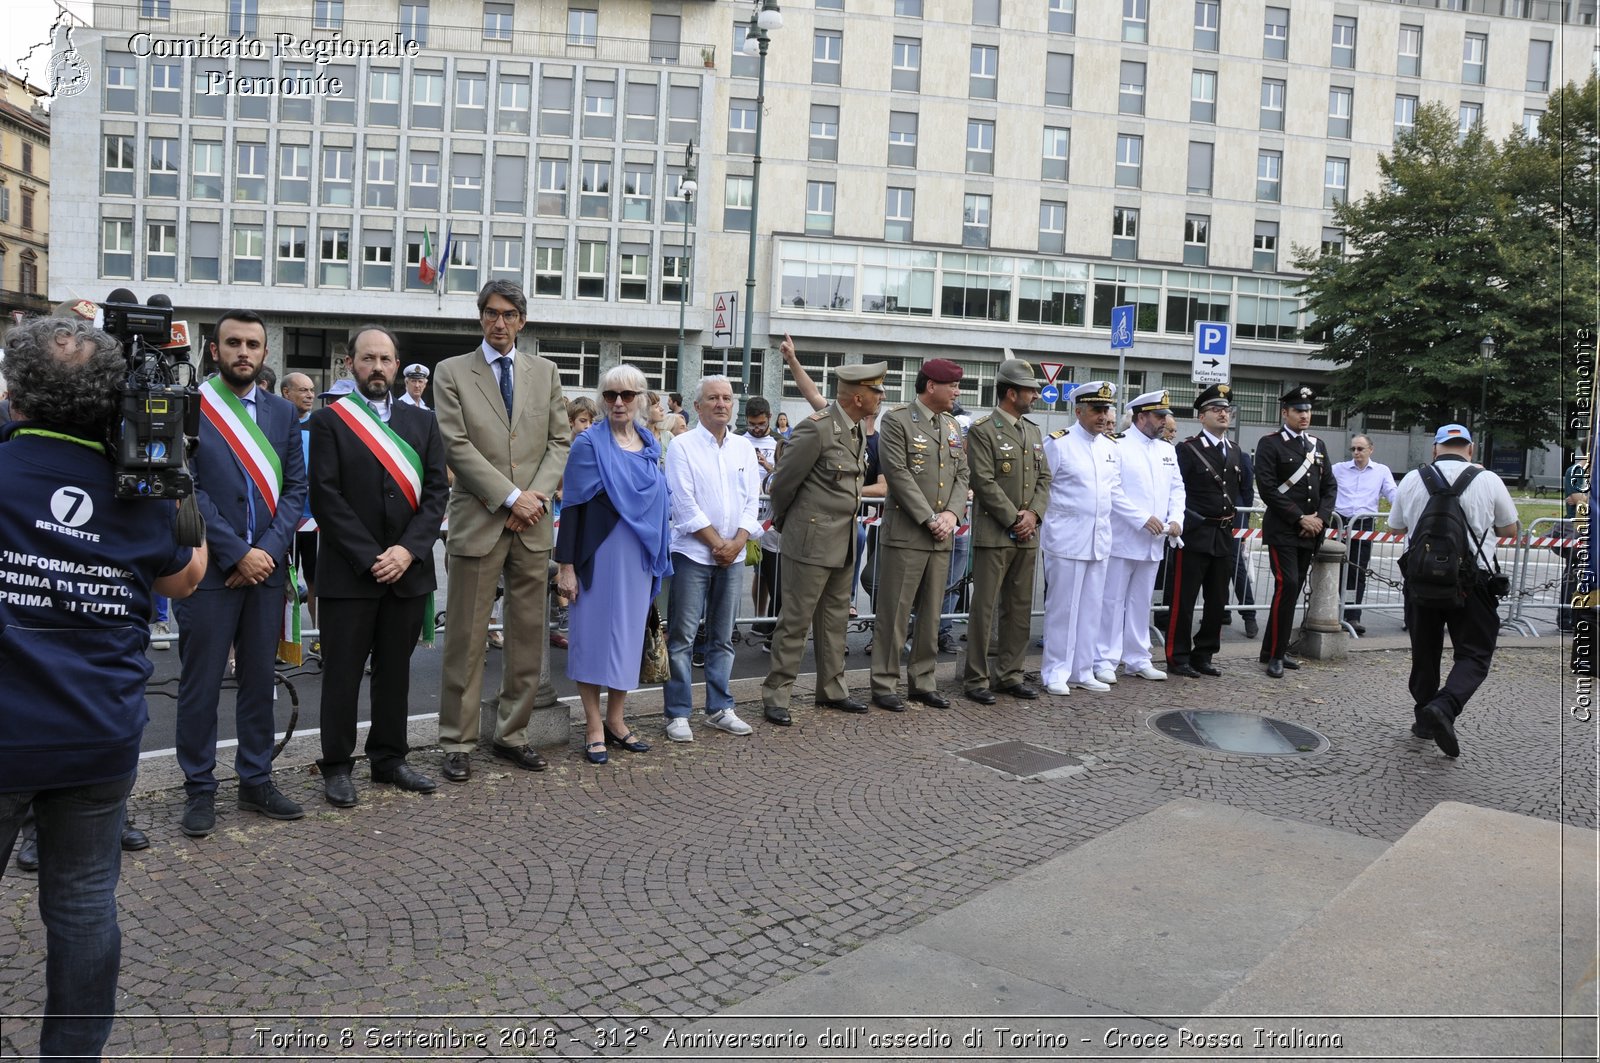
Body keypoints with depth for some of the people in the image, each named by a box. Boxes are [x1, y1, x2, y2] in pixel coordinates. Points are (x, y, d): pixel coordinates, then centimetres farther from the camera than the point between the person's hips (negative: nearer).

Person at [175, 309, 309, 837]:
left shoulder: (283, 412, 11)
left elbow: (295, 489, 7)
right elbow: (189, 490, -9)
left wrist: (267, 550, -7)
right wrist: (237, 554, -13)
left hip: (266, 567, 4)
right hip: (210, 569, -4)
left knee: (259, 680, 11)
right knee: (200, 684, 3)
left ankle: (256, 781, 22)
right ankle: (200, 789, 16)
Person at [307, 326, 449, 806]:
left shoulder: (422, 421, 10)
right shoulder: (329, 421, 0)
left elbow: (437, 491, 4)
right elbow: (327, 497, -8)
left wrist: (408, 549, -9)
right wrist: (370, 558, -13)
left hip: (408, 568, 3)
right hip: (349, 572, -3)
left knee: (395, 669, 12)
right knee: (342, 673, 4)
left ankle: (390, 758, 24)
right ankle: (336, 767, 15)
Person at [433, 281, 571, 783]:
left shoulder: (545, 372, 12)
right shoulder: (452, 372, 2)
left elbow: (560, 442, 8)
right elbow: (457, 445, -6)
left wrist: (537, 495, -8)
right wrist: (511, 497, -12)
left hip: (533, 524, 3)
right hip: (479, 521, -3)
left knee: (528, 637, 8)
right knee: (466, 640, 1)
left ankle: (511, 733, 21)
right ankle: (458, 743, 12)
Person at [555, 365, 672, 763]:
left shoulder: (650, 445, 8)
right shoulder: (589, 444, -8)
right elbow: (571, 506, -9)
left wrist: (659, 555, 12)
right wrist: (566, 565, -13)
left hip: (639, 556, 5)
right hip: (598, 554, -5)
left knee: (628, 633, 11)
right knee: (594, 633, 2)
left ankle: (616, 720, 24)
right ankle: (594, 727, 12)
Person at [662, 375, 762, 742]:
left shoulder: (744, 447, 11)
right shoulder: (683, 446, -3)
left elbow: (752, 501, 7)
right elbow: (685, 505, -10)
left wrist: (736, 543, -6)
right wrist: (717, 543, -10)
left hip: (732, 555, 5)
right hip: (693, 553, -4)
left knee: (723, 638, 11)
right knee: (682, 637, -3)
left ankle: (720, 709, 19)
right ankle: (678, 714, 4)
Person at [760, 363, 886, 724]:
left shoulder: (857, 429, 10)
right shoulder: (817, 428, -18)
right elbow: (782, 483, -11)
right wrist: (782, 522, 5)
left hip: (844, 544, 9)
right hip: (811, 541, -8)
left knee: (835, 618, 17)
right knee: (795, 620, -1)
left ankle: (832, 689, 29)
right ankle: (775, 695, 8)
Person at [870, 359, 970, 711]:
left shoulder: (952, 426, 16)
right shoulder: (896, 420, -5)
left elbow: (962, 476, 12)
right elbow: (899, 474, -13)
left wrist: (952, 514, -6)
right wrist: (929, 518, -15)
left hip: (942, 537, 6)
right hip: (905, 534, -6)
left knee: (930, 615, 11)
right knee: (894, 613, -1)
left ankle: (922, 681, 21)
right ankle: (884, 684, 8)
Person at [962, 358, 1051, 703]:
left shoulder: (1034, 431, 15)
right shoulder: (983, 430, -7)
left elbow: (1044, 478, 13)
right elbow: (984, 482, -13)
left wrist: (1033, 513, -4)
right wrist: (1014, 519, -13)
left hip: (1027, 535, 7)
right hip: (993, 535, -7)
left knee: (1020, 609, 11)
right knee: (984, 608, -3)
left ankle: (1009, 674, 20)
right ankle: (976, 679, 5)